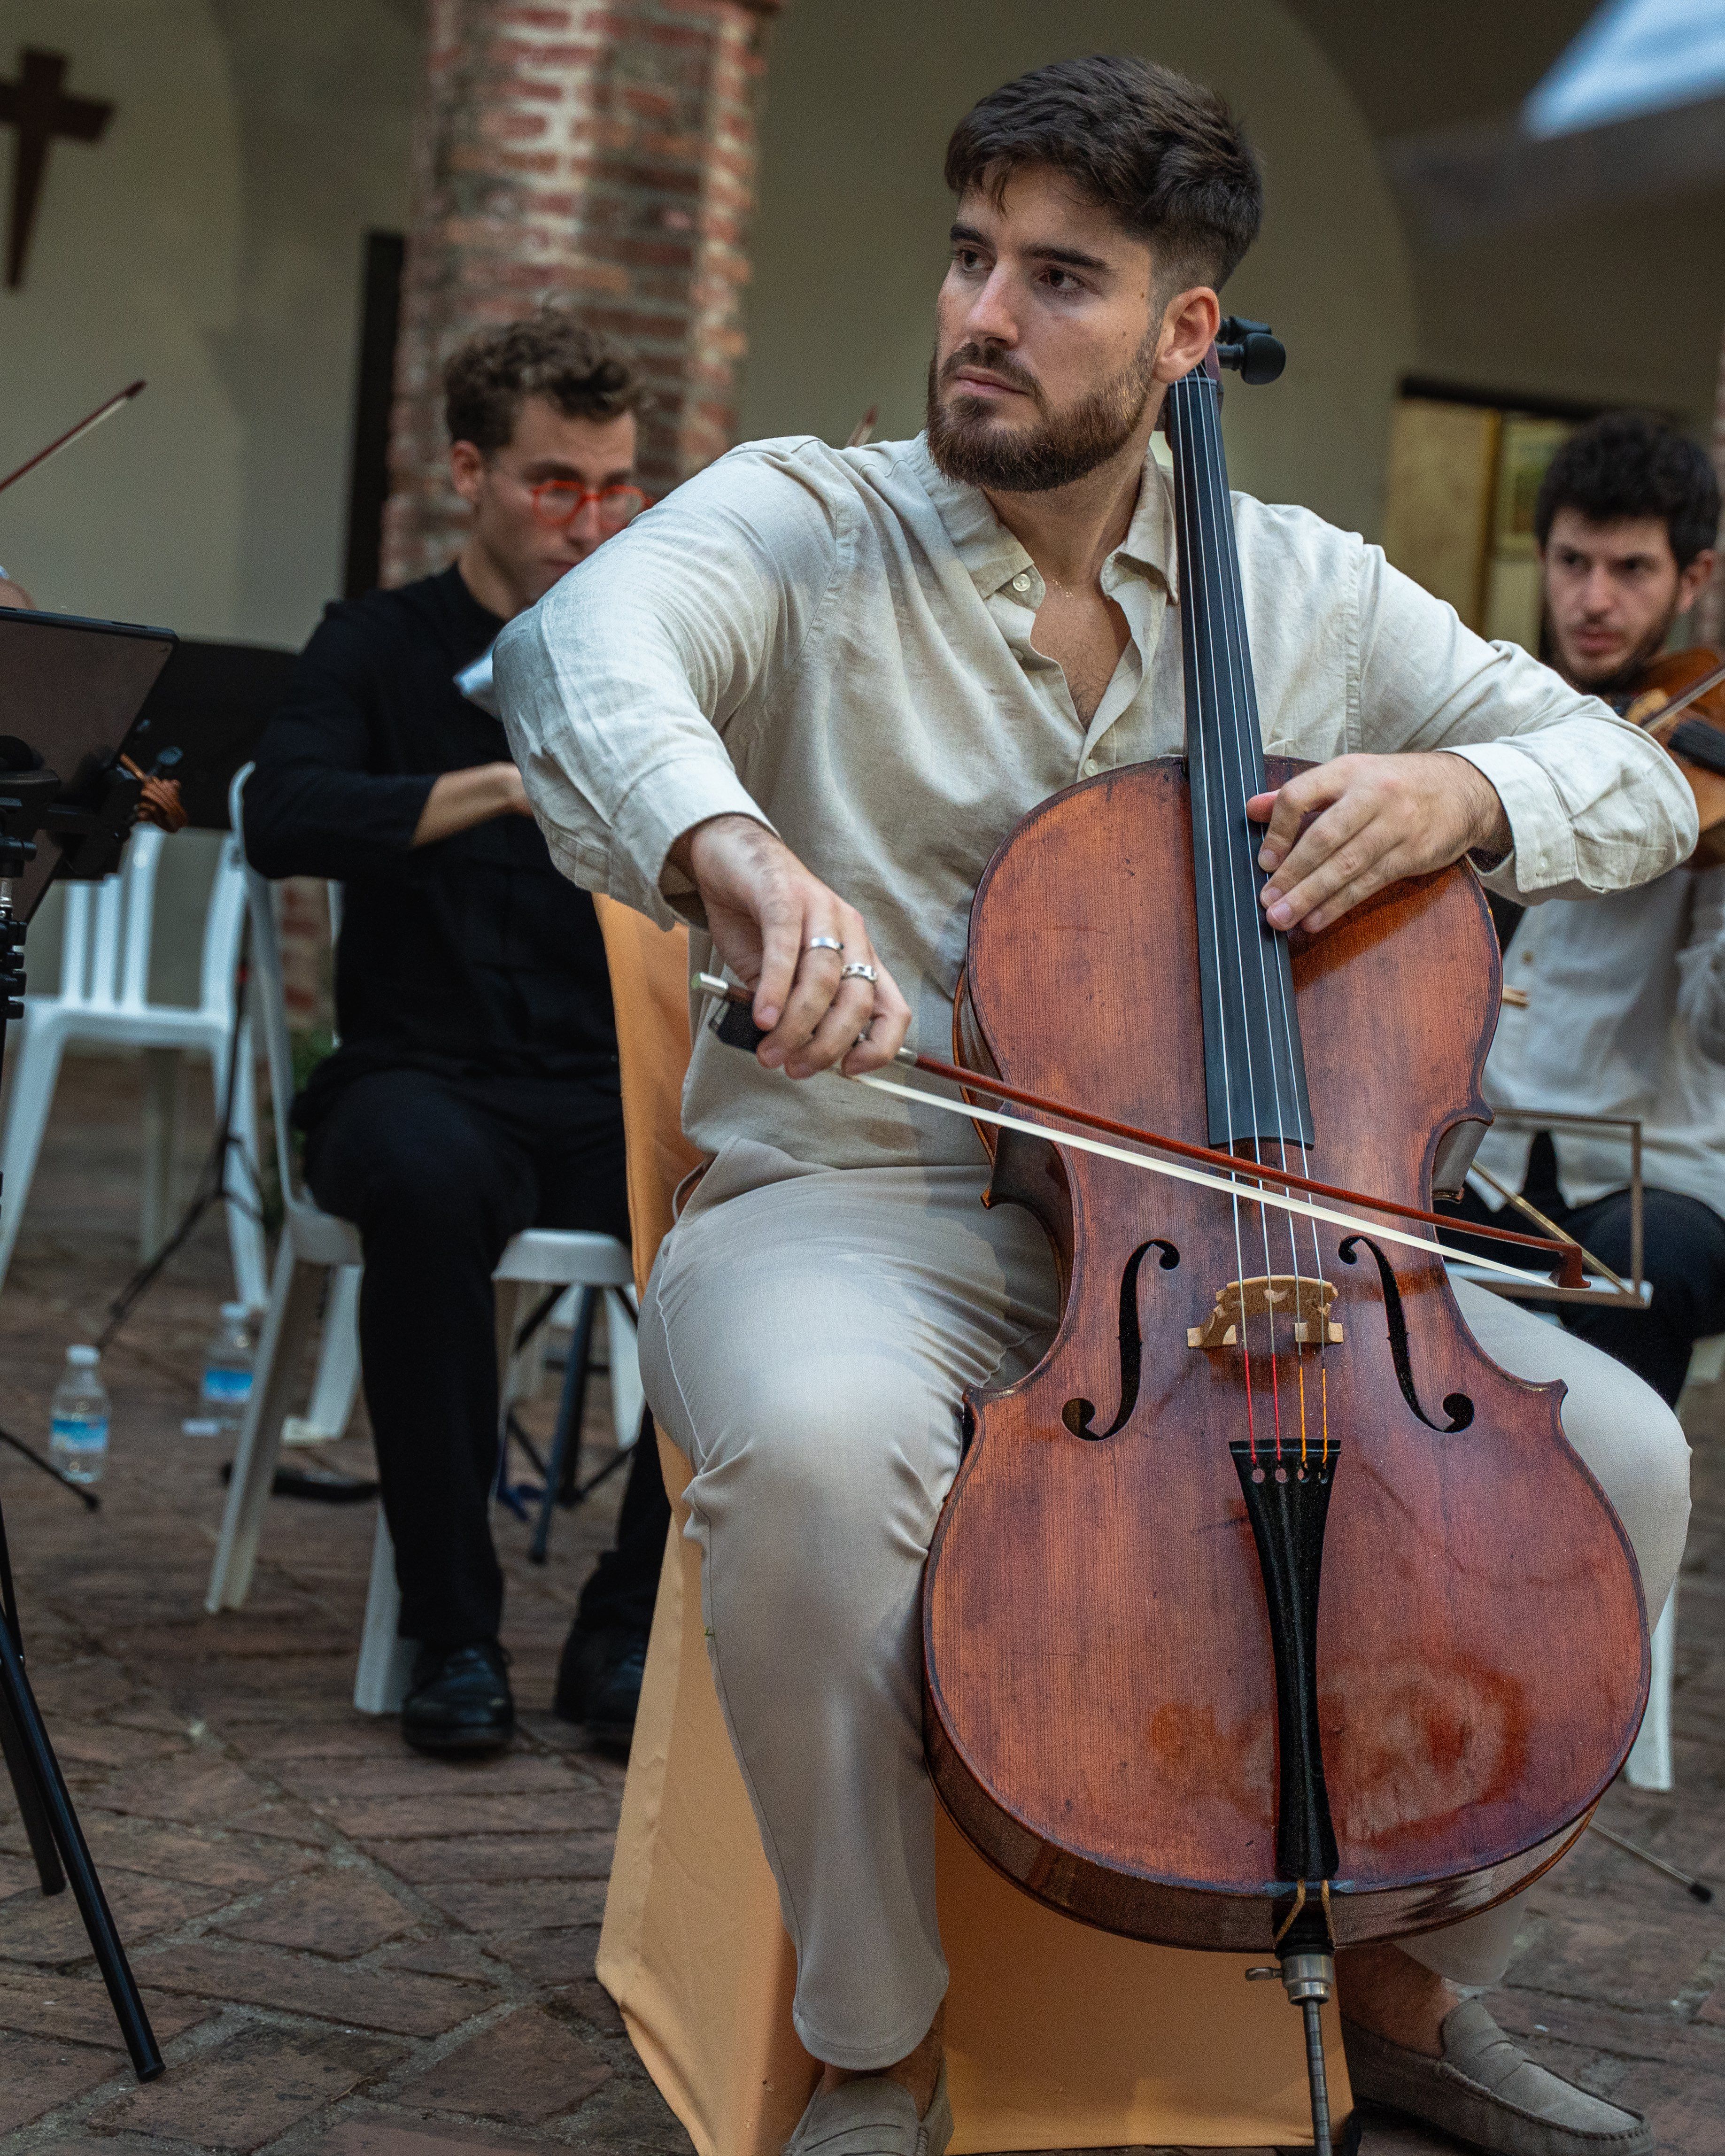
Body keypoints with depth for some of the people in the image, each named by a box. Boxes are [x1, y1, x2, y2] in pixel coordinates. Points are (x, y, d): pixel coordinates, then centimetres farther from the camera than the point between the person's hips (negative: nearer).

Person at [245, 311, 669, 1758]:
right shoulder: (384, 650, 5)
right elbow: (282, 821, -16)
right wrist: (509, 784, -28)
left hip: (616, 1094, 2)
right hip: (426, 1078, -2)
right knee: (429, 1183, -38)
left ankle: (630, 1624, -13)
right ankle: (453, 1626, -23)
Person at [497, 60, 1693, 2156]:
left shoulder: (1309, 589, 9)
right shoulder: (804, 523, -3)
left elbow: (1639, 784, 10)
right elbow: (584, 645, -25)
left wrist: (1460, 787, -14)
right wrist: (731, 847, -48)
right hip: (856, 1206, -4)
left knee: (1619, 1452, -12)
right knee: (819, 1447, -38)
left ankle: (1412, 1979, 11)